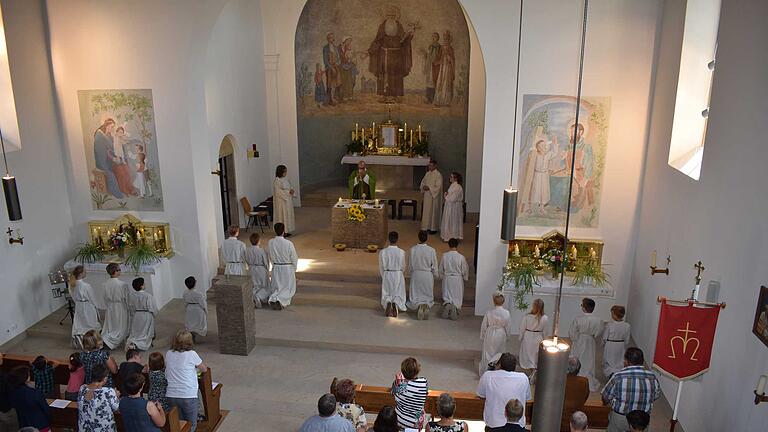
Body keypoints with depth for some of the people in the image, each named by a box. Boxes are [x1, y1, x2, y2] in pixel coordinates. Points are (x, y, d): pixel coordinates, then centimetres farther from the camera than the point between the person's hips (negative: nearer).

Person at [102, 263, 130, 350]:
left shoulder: (106, 284, -6)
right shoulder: (122, 284, -22)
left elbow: (105, 297, 5)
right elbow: (126, 298, -13)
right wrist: (128, 309, 2)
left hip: (110, 308, 5)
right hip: (120, 308, -5)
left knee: (110, 327, 22)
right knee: (120, 327, 7)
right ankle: (109, 341, -5)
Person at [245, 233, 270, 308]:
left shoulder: (247, 250, -9)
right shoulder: (262, 251, -22)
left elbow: (246, 260, 5)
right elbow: (266, 262, -12)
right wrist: (267, 271, 6)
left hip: (251, 270, 4)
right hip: (261, 270, -4)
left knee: (255, 286, 20)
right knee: (265, 287, 9)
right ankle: (259, 297, -14)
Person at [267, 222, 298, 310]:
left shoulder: (270, 243, -8)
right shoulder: (288, 243, -18)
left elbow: (270, 257, 5)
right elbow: (294, 258, -8)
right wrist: (294, 269, 9)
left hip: (276, 268, 3)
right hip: (287, 268, -3)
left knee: (276, 288, 19)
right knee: (288, 288, 9)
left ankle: (272, 298, -5)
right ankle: (280, 300, -13)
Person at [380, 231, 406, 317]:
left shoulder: (382, 252, -8)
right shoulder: (401, 252, -10)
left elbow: (381, 268, 1)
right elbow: (403, 267, 2)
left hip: (386, 276, 1)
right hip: (399, 275, -1)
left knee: (386, 295, 14)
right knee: (398, 295, 11)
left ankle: (388, 302, -17)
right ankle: (395, 303, -19)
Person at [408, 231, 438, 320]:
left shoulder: (413, 249, -10)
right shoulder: (431, 250, -12)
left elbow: (410, 265, -2)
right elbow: (434, 266, -4)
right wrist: (435, 276, 10)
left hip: (416, 275, 0)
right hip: (428, 275, 0)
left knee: (416, 296, 10)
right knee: (428, 295, 13)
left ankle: (418, 305, -15)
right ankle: (427, 305, -11)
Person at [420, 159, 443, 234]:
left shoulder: (438, 175, -13)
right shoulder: (427, 173, 10)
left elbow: (438, 187, -17)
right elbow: (423, 182, 16)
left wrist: (429, 188, -21)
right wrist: (423, 186, -6)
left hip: (434, 196, -7)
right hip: (427, 195, 7)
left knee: (433, 211, -1)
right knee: (426, 211, 10)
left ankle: (434, 228, 7)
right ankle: (428, 226, 20)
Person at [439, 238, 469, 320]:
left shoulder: (444, 256, -11)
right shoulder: (461, 257, -15)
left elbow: (441, 269, 0)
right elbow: (465, 270, -4)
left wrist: (442, 276, 17)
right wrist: (466, 277, 14)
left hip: (447, 279, 1)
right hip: (458, 279, -1)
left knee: (447, 296, 12)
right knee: (457, 297, 10)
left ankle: (447, 304, -14)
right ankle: (455, 307, -14)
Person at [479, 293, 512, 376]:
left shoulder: (489, 313, -16)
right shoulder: (506, 313, -14)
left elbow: (484, 326, -7)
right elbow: (508, 326, -4)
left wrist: (482, 336, 8)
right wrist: (507, 335, 14)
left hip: (490, 335, -1)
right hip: (501, 335, 1)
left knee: (488, 353, 13)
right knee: (499, 353, 17)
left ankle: (485, 372, 24)